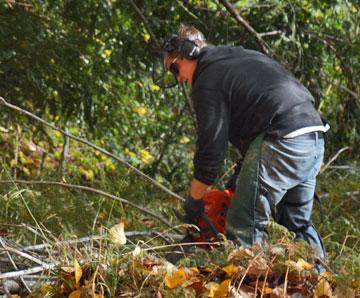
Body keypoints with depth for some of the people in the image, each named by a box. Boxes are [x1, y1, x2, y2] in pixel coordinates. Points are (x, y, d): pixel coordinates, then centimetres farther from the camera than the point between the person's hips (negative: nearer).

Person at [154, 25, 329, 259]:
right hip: (315, 139, 9)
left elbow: (212, 149, -5)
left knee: (245, 228, -6)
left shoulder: (208, 81, -1)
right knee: (298, 224, 22)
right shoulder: (244, 55, 25)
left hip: (283, 141, -9)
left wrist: (194, 201, 7)